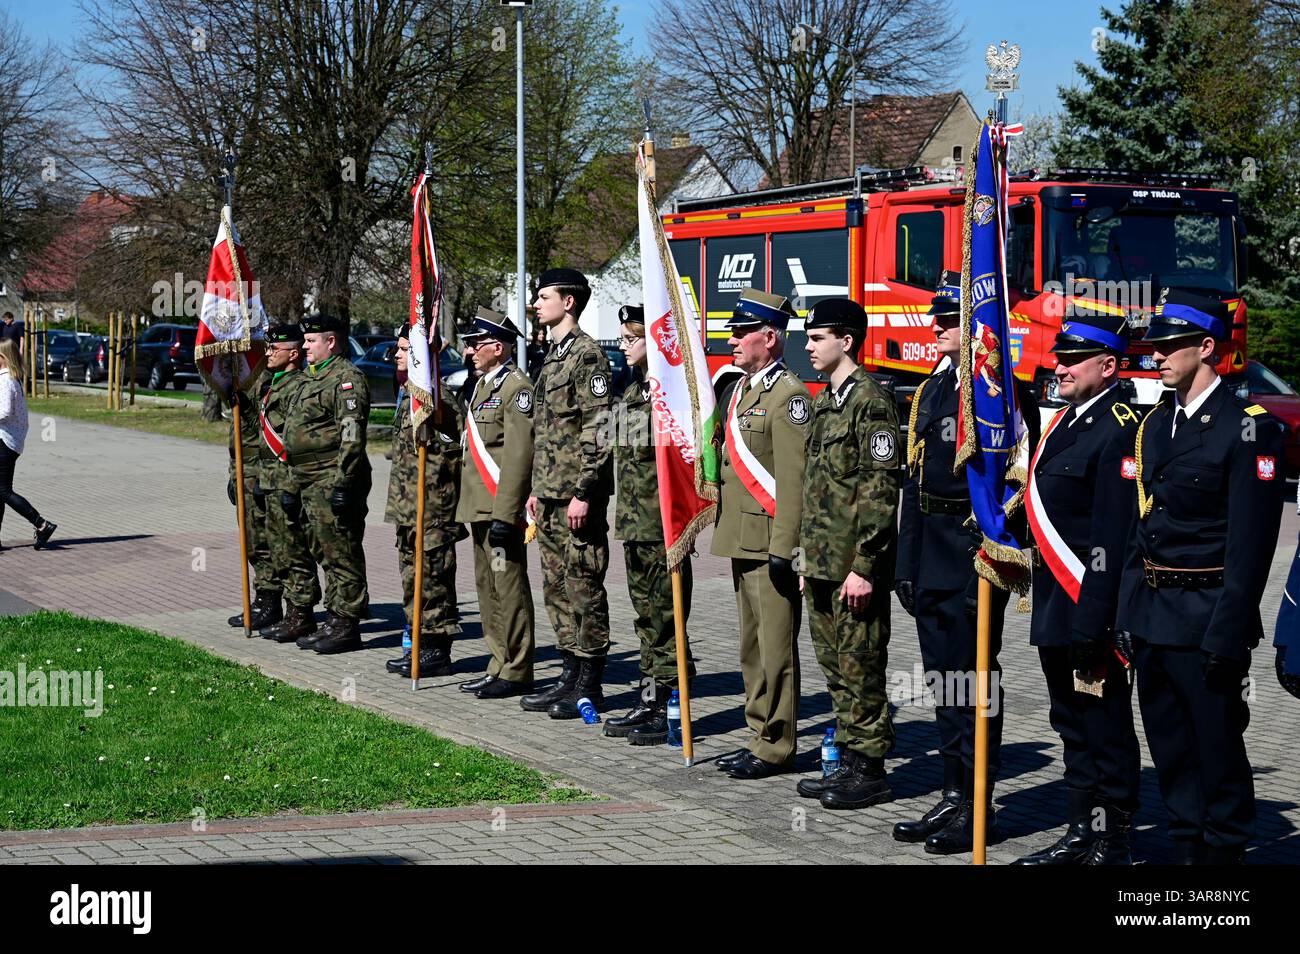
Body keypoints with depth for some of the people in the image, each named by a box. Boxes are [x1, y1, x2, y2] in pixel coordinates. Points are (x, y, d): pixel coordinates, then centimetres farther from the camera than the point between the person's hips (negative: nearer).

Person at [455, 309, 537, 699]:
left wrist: (505, 515, -23)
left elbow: (519, 455, -19)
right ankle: (499, 665, 20)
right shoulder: (483, 385, 18)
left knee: (509, 587, -5)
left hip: (501, 507, -10)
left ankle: (516, 673, -1)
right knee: (488, 587, 13)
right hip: (480, 507, 10)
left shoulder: (516, 387, -13)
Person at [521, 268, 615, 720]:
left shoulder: (587, 353, -12)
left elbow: (598, 428, -18)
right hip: (551, 495, 10)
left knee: (583, 588, -4)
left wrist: (583, 492, -21)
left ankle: (588, 686, 2)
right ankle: (570, 677, 20)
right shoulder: (554, 356, 18)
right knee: (557, 588, 13)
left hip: (577, 495, -10)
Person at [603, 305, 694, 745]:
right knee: (646, 615, 14)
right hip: (634, 524, 10)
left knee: (666, 618, -3)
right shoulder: (634, 388, 16)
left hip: (663, 525, -9)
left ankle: (670, 712, 3)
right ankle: (649, 701, 22)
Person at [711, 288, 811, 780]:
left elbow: (794, 479, -17)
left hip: (769, 544, -10)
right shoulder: (741, 389, 16)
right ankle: (760, 736, 24)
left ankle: (776, 747, 3)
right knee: (752, 648, 15)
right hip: (742, 541, 10)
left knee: (775, 650, -3)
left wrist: (783, 548, -20)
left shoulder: (789, 396, -12)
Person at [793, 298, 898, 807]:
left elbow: (881, 487, -17)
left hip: (855, 565, -9)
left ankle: (870, 773, 5)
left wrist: (864, 567, -20)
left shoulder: (871, 400, -12)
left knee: (861, 667, -3)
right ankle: (850, 762, 22)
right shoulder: (824, 401, 17)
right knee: (835, 667, 13)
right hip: (823, 562, 9)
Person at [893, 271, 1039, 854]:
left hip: (974, 555, -8)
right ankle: (953, 799, 22)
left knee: (974, 680, -2)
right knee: (944, 678, 13)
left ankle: (978, 809, 7)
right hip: (931, 559, 8)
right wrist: (907, 562, 14)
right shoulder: (932, 390, 15)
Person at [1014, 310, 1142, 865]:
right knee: (1073, 729, 17)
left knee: (1106, 731, 1)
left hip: (1089, 611, -10)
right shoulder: (1065, 420, 14)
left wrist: (1092, 621, -23)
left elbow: (1114, 536, -20)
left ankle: (1111, 847, 9)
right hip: (1055, 611, 10)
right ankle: (1081, 835, 26)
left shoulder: (1121, 431, -15)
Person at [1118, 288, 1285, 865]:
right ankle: (1189, 849, 24)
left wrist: (1226, 639, -17)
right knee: (1171, 752, 14)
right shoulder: (1155, 425, 12)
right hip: (1151, 617, 7)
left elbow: (1250, 546, -14)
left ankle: (1224, 851, 13)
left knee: (1217, 748, 2)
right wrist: (1128, 615, 10)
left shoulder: (1247, 428, -11)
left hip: (1204, 621, -7)